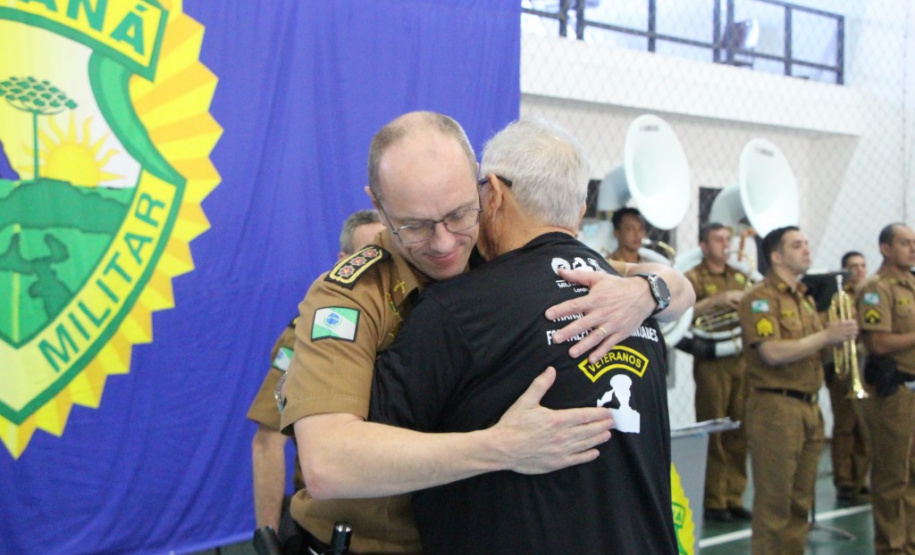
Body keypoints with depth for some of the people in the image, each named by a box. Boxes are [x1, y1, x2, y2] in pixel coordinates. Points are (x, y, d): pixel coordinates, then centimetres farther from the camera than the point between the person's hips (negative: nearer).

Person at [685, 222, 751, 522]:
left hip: (740, 360, 5)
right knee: (713, 433, -1)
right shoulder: (694, 277, 0)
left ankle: (733, 497, 17)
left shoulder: (740, 277, 18)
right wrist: (718, 300, -24)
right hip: (711, 362, -5)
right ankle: (713, 500, 8)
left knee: (738, 432, 7)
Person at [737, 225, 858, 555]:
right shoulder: (760, 299, -10)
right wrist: (826, 336, -16)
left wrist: (838, 336, 1)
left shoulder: (805, 298, 17)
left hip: (808, 407, 8)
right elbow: (773, 353, -22)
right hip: (775, 407, -8)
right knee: (774, 502, -2)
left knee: (800, 500, 14)